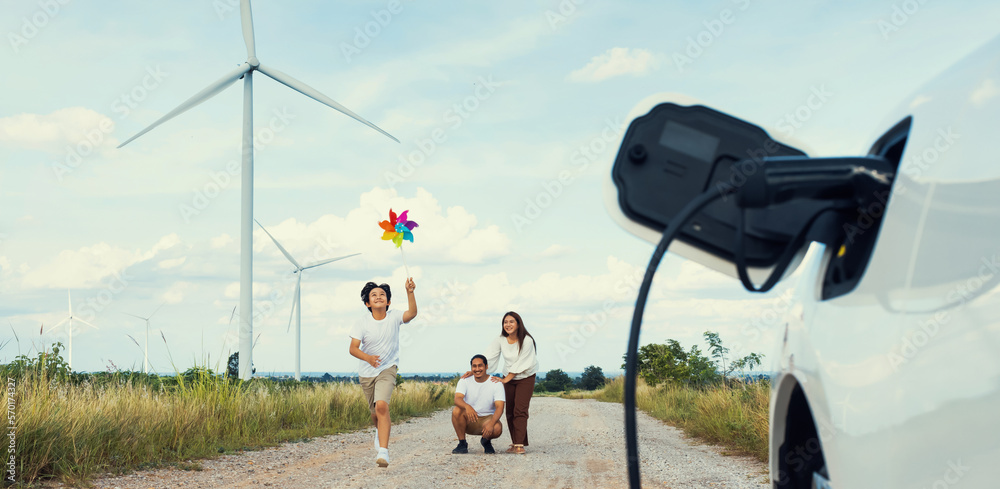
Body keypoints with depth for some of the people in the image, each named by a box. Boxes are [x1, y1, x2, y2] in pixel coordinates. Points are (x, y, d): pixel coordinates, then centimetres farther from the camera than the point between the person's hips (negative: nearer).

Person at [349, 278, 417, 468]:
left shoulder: (393, 317, -11)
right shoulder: (362, 323, -11)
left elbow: (412, 313, -30)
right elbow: (353, 348, -16)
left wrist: (410, 293, -45)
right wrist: (367, 357, -35)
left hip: (388, 369, -2)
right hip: (367, 372, 2)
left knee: (382, 406, -25)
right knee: (375, 412, 14)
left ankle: (383, 451, -27)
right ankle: (380, 432, 51)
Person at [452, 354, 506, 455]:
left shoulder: (496, 383, -8)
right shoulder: (465, 381, -5)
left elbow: (499, 407, -18)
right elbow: (457, 399, -23)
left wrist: (491, 423, -38)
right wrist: (467, 407, -48)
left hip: (487, 418, -1)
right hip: (468, 420, 1)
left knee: (497, 429, -35)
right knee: (457, 411, -31)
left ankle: (486, 441, 3)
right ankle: (462, 444, -12)